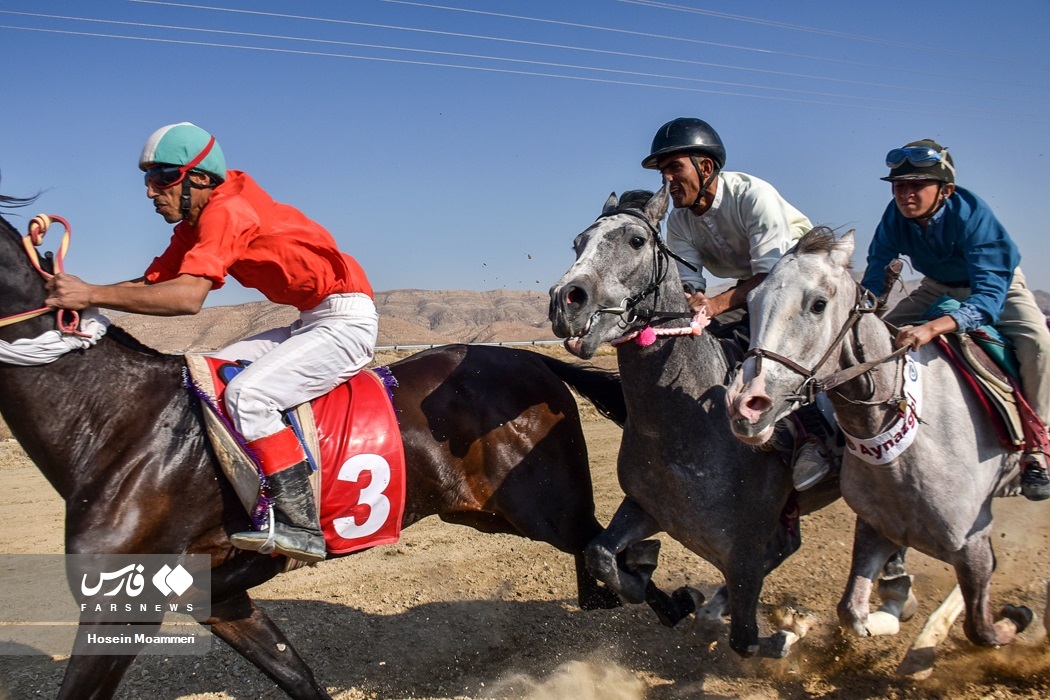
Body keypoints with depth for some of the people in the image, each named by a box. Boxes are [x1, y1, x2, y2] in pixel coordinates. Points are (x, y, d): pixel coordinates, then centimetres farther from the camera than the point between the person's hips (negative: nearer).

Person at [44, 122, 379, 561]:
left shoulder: (226, 211, -18)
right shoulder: (193, 227, 13)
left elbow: (188, 297, -31)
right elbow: (149, 284, 9)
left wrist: (91, 294, -30)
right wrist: (71, 291, -5)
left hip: (346, 319, -11)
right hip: (312, 323, 11)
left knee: (246, 394, -25)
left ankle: (300, 525, -23)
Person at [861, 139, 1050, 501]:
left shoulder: (972, 215, -38)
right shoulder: (895, 217, -24)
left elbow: (989, 296, -46)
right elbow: (874, 276, -14)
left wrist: (932, 328, -62)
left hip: (998, 284, -5)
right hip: (937, 288, 5)